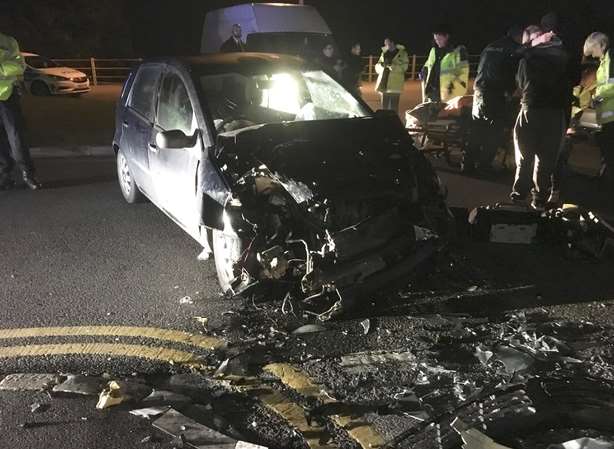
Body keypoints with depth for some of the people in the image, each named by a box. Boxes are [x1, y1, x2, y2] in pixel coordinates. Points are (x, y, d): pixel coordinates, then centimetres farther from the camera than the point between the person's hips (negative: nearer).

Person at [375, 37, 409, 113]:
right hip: (384, 83, 5)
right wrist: (381, 65, -7)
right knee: (384, 106, 8)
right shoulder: (384, 53, 16)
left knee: (394, 108, -6)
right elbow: (377, 66, 16)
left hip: (395, 84, -5)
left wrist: (393, 66, -20)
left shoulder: (402, 52, 2)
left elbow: (404, 66, -7)